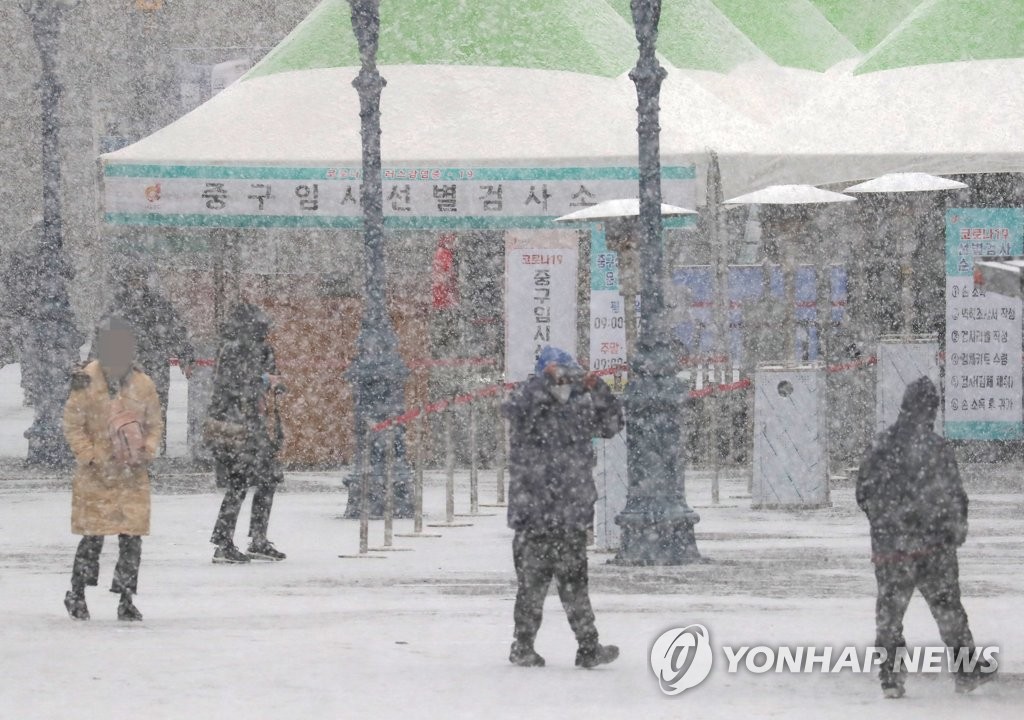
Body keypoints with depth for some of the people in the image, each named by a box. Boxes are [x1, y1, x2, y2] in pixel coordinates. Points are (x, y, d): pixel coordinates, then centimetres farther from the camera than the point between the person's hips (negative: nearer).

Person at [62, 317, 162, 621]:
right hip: (96, 475, -3)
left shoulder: (143, 385, 3)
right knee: (93, 536, -2)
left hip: (133, 477, 3)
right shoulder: (87, 383, -6)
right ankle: (76, 593, 18)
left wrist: (147, 451, -1)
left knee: (132, 538, 1)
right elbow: (73, 425, -2)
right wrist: (89, 456, -9)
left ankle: (126, 600, 11)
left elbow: (154, 424, 14)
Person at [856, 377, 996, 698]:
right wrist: (958, 529, 8)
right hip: (932, 544, -3)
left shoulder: (881, 446, 0)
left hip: (888, 546, 3)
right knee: (948, 609, 8)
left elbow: (863, 493, 7)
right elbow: (953, 496, -9)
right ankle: (966, 671, 13)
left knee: (889, 611, 9)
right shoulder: (935, 447, -12)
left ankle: (889, 676, 6)